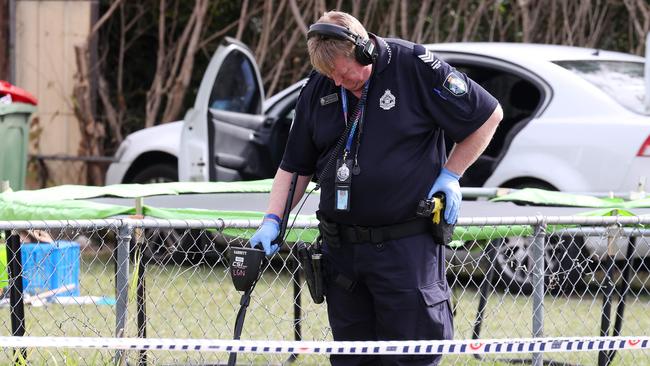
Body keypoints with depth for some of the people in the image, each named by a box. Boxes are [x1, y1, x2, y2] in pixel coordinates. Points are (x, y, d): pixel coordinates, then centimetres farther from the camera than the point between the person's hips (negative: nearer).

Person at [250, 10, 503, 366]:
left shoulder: (414, 66, -9)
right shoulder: (318, 89, 6)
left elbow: (488, 115, 0)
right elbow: (294, 167, 15)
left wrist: (449, 175, -2)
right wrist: (272, 221, 2)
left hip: (407, 246, -5)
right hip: (341, 249, 5)